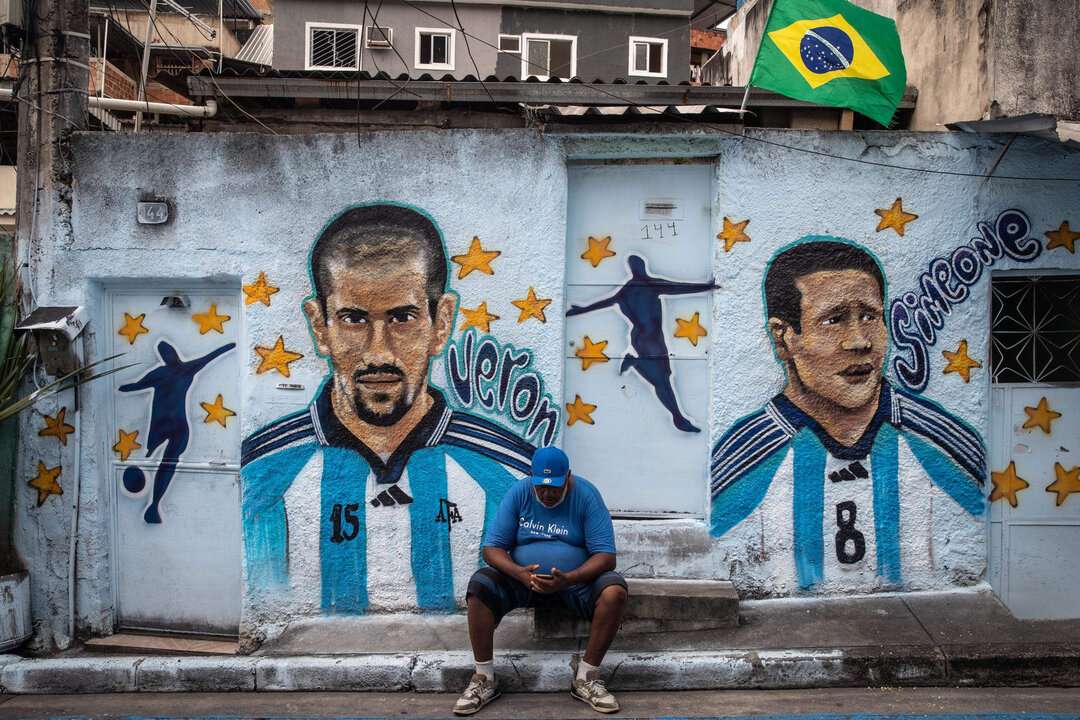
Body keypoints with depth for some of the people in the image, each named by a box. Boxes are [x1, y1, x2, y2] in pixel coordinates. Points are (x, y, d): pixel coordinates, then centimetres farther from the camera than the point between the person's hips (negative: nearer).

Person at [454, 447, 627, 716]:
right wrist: (520, 573, -27)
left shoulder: (587, 496, -9)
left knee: (614, 590, -30)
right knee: (479, 583, -25)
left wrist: (568, 580, -32)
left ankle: (586, 678, -19)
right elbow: (492, 548, -6)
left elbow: (606, 557, -14)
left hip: (576, 580, -1)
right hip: (523, 580, 1)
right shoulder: (518, 494, -4)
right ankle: (485, 678, -17)